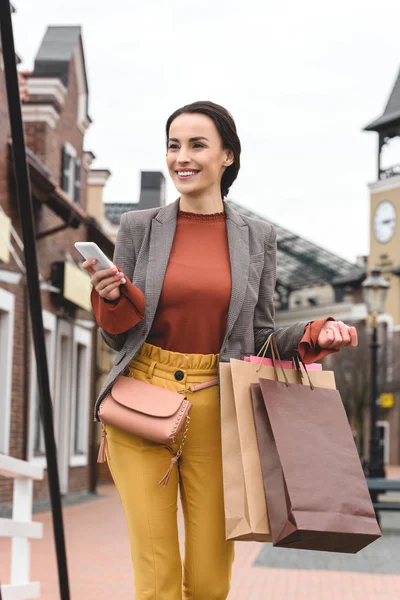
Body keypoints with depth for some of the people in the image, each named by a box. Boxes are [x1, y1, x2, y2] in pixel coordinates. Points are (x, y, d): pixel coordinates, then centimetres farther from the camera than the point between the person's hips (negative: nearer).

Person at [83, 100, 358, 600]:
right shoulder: (139, 228, 5)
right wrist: (111, 297, -13)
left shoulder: (257, 238, 7)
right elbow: (117, 337, 9)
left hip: (214, 409, 1)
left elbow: (259, 338, 12)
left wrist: (315, 337, -6)